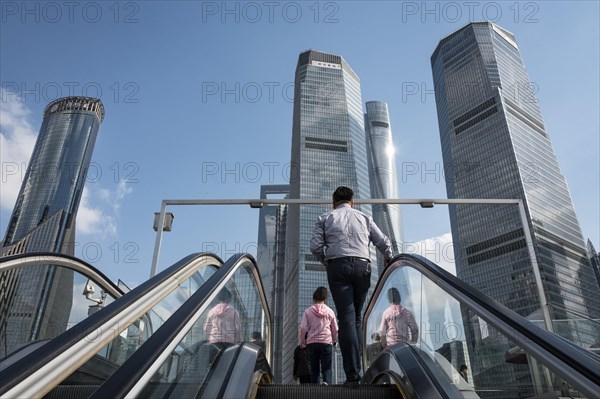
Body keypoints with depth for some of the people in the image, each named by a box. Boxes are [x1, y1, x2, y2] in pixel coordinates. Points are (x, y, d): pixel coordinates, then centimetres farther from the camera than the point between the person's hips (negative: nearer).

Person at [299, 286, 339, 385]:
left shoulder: (308, 311, 3)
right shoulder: (330, 312, 5)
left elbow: (303, 328, -2)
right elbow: (335, 329, 11)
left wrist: (302, 341, 10)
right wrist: (334, 340, 28)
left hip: (312, 343, 1)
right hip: (326, 342, -1)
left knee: (314, 370, 9)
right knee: (326, 368, 0)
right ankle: (326, 382, -27)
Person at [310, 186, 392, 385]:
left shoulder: (325, 218, 14)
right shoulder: (364, 217, 18)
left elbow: (315, 246, 2)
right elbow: (384, 242, 12)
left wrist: (325, 260, 20)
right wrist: (388, 259, 32)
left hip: (337, 266, -2)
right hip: (362, 265, 2)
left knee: (346, 317, -6)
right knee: (357, 316, 13)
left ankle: (353, 374, -11)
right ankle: (355, 365, 8)